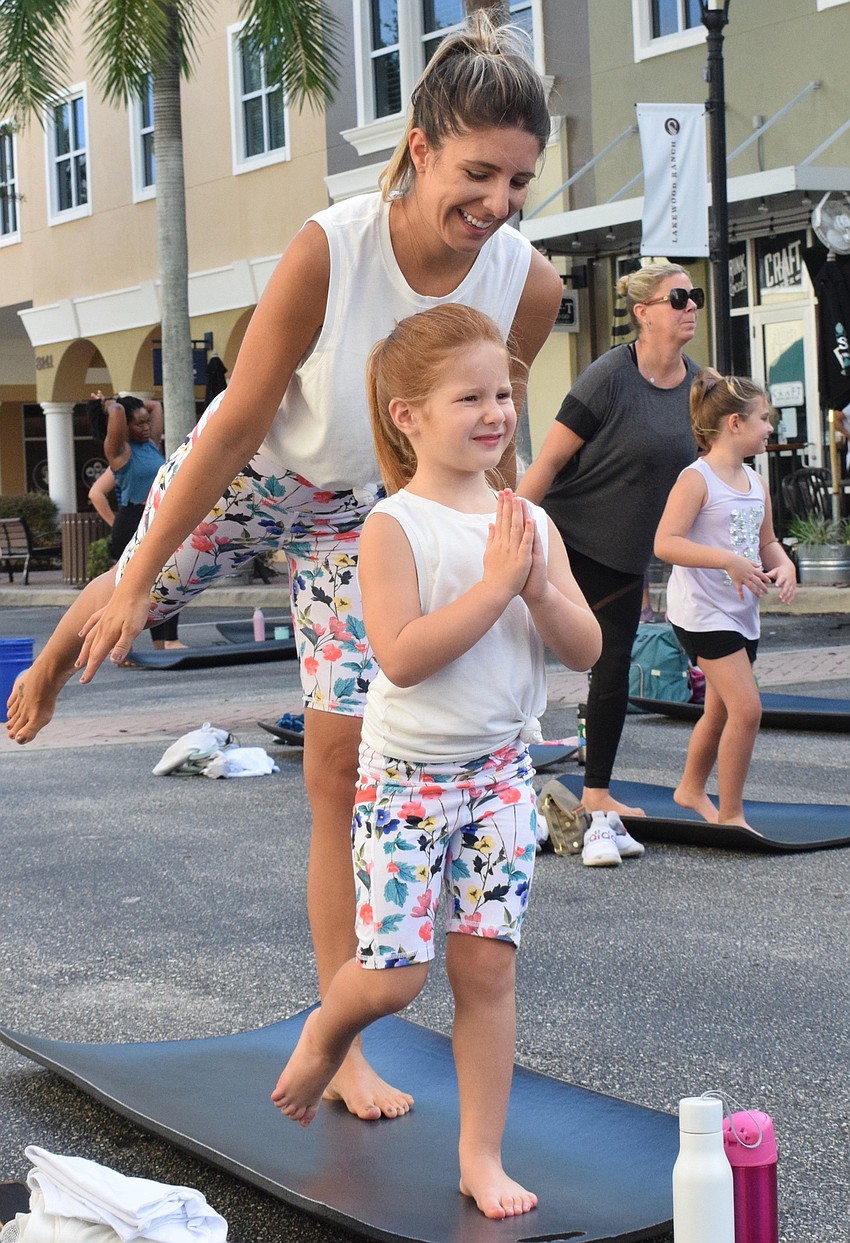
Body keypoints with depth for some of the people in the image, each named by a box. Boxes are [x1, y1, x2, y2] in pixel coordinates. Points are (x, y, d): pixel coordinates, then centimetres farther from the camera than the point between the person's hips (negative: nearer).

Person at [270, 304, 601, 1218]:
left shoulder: (530, 523, 4)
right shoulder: (395, 526, -13)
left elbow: (586, 650, 1)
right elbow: (401, 655, -23)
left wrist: (539, 588, -17)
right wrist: (495, 585, -24)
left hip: (501, 772, 4)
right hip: (406, 775, -4)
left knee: (488, 965, 3)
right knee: (393, 973, -5)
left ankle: (482, 1156, 14)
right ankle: (326, 1032, 31)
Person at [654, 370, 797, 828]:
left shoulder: (756, 483, 11)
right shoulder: (696, 478, -14)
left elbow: (767, 541, 22)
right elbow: (665, 543, -24)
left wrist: (784, 565, -2)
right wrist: (729, 560, -31)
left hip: (742, 611, 8)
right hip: (702, 611, -8)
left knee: (720, 710, 18)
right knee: (747, 708, -15)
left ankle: (691, 790, 40)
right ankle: (730, 815, -4)